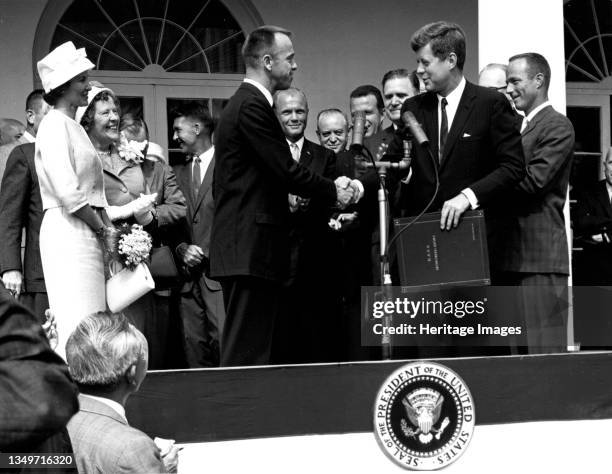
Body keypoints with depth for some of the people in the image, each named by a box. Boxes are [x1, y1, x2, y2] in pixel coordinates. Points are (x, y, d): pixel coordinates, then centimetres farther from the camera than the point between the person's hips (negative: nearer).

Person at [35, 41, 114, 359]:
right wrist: (103, 228, -8)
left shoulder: (72, 127, 20)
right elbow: (68, 192, -17)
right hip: (69, 233, -9)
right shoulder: (55, 125, -8)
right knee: (78, 326, -12)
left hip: (87, 233, 9)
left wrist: (104, 228, 7)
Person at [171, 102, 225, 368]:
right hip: (189, 275, 6)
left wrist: (206, 254, -8)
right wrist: (182, 249, 0)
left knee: (224, 342, -14)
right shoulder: (178, 172, 18)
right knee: (194, 345, 2)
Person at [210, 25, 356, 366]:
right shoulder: (253, 107, -13)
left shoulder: (244, 103, 20)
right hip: (252, 249, -11)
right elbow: (286, 171, -16)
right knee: (247, 351, -10)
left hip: (243, 247, 11)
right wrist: (334, 191, -3)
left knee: (244, 349, 10)